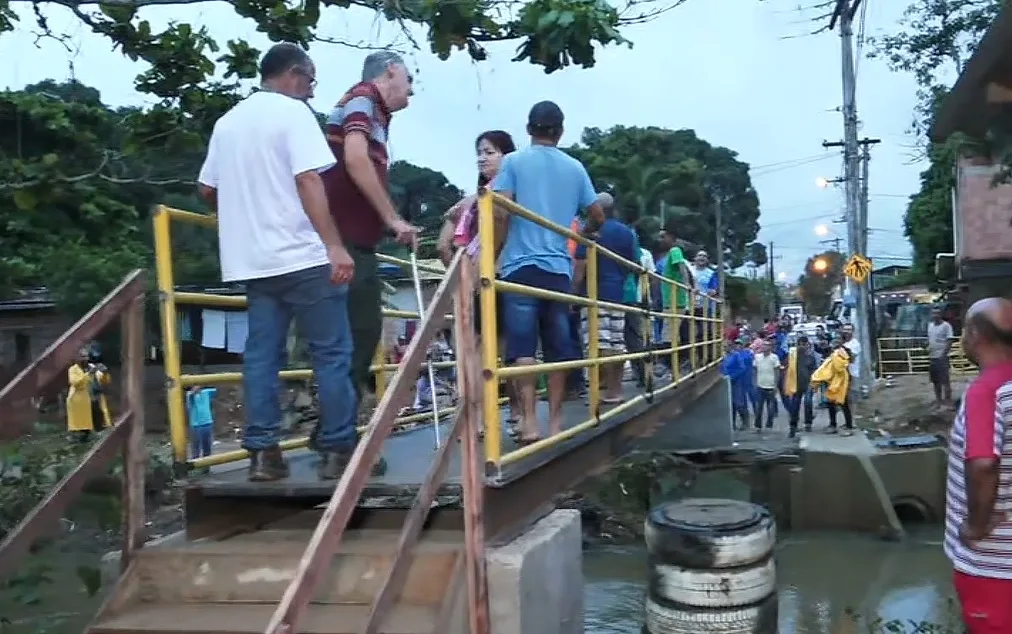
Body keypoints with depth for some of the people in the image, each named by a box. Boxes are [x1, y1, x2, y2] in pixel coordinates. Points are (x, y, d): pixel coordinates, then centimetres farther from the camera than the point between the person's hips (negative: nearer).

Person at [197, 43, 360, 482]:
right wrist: (334, 245, -20)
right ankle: (338, 449, 2)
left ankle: (262, 452, 7)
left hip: (252, 259, 7)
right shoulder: (293, 113, -5)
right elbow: (308, 182, -16)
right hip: (301, 256, -7)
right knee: (331, 354, 0)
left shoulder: (227, 122, 17)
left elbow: (207, 189, 21)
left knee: (261, 355, 7)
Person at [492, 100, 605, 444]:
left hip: (521, 265, -3)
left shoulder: (514, 161, 3)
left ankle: (529, 421, -11)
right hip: (559, 267, 3)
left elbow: (501, 212, -8)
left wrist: (494, 256, 0)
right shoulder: (575, 167, 12)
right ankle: (555, 421, 10)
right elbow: (597, 216, 16)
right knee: (558, 348, 8)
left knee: (522, 346, -5)